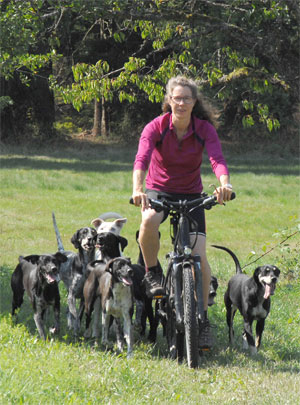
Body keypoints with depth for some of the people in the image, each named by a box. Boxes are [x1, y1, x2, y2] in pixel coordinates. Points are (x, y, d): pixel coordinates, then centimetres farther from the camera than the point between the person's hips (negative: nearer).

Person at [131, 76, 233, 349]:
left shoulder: (204, 129, -12)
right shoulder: (156, 127, -15)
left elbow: (217, 159, -27)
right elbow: (142, 159, -30)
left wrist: (224, 183, -49)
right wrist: (137, 189, -49)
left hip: (191, 194, 1)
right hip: (159, 190, -1)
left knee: (199, 256, -11)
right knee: (149, 221, -37)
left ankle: (203, 318, 3)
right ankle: (152, 273, -12)